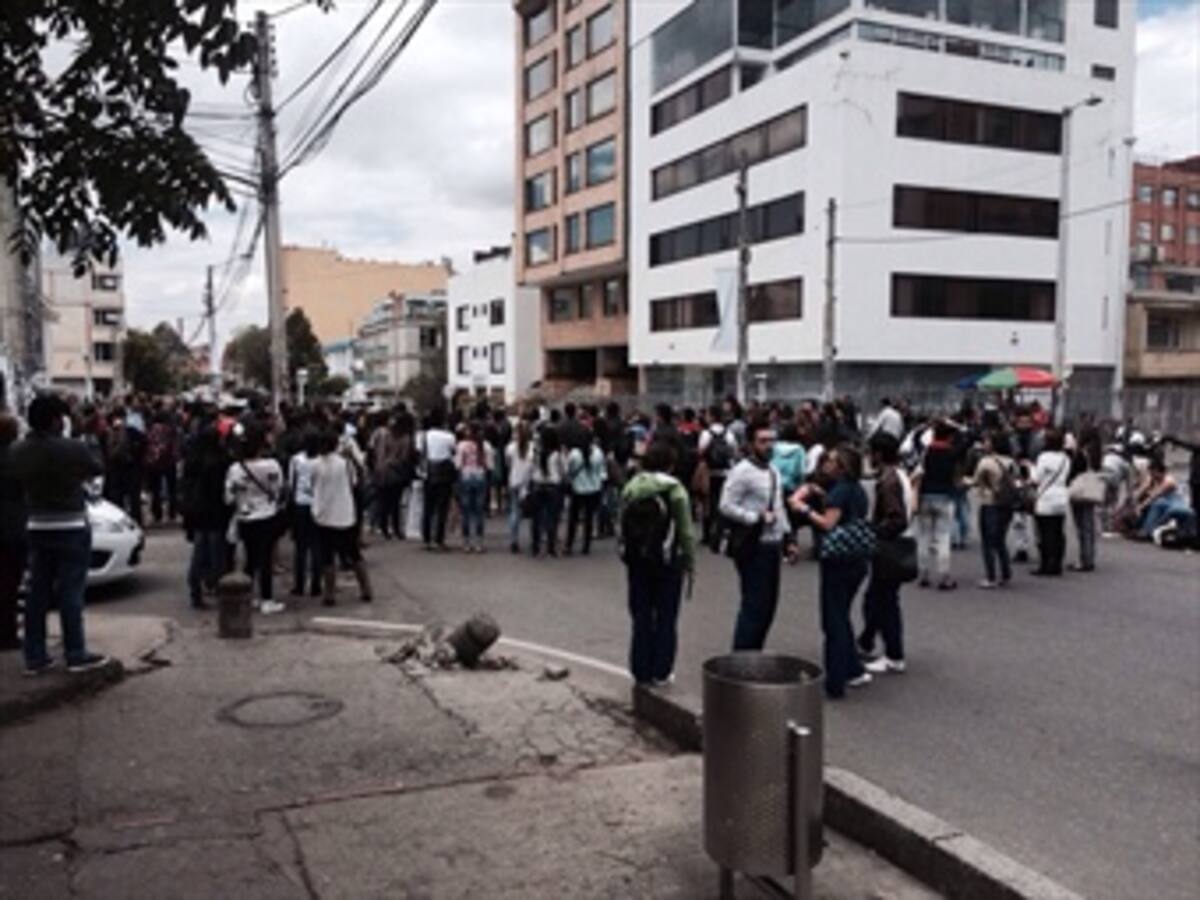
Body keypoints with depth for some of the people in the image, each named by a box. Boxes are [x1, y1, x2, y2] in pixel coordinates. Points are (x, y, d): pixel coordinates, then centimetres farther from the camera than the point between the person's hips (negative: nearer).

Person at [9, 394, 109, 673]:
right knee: (70, 591, -1)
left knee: (37, 592, 10)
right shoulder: (72, 449, -18)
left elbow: (16, 481, 6)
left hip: (37, 527, 5)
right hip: (71, 527, -5)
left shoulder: (17, 452, -2)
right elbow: (97, 469, -3)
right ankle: (76, 655, 3)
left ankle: (34, 656, 15)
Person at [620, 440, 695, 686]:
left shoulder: (630, 487, 2)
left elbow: (622, 526, 5)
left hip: (636, 560, 4)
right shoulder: (674, 489, -11)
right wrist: (690, 562, -1)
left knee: (641, 617, 12)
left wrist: (627, 553, 11)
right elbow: (685, 531, -10)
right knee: (665, 618, 7)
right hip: (667, 561, -4)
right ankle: (660, 672, 11)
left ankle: (641, 671, 17)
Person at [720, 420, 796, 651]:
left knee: (768, 605, 13)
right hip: (754, 547, -9)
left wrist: (788, 538, 15)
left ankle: (753, 655, 24)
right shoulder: (742, 472, -13)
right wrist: (757, 518, -21)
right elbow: (726, 506, -19)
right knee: (754, 606, -7)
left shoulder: (774, 472, 14)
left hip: (773, 545, 9)